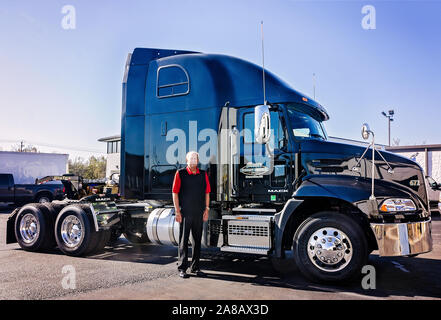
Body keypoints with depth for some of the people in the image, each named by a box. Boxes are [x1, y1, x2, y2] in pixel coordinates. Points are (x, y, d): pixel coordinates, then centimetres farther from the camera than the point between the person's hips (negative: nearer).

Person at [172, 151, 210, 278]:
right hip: (185, 213, -4)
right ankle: (182, 268, 10)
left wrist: (206, 209, 5)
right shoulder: (180, 174, -2)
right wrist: (177, 211, -9)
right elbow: (175, 193, -4)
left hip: (199, 213, 4)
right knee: (183, 241, 1)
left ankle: (195, 267, 22)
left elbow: (207, 193, 11)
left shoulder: (203, 174, 8)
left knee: (197, 240, 10)